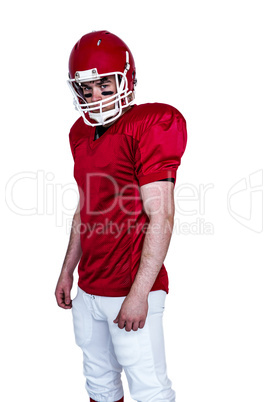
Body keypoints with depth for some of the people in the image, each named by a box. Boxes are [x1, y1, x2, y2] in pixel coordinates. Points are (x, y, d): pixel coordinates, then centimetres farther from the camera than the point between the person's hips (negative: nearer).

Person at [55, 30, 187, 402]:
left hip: (131, 291, -7)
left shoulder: (147, 129, -14)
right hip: (89, 289, 7)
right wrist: (67, 271, 18)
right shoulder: (82, 134, 10)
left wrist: (139, 294, -19)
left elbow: (161, 218, -18)